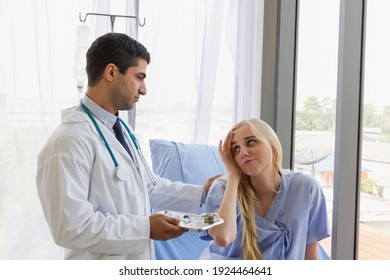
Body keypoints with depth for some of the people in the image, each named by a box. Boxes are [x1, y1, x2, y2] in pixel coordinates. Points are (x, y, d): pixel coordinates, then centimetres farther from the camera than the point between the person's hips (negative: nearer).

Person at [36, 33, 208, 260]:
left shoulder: (123, 130, 6)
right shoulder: (71, 140, -23)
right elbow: (71, 227, -26)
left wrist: (202, 193, 8)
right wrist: (145, 228, -23)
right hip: (103, 265, -8)